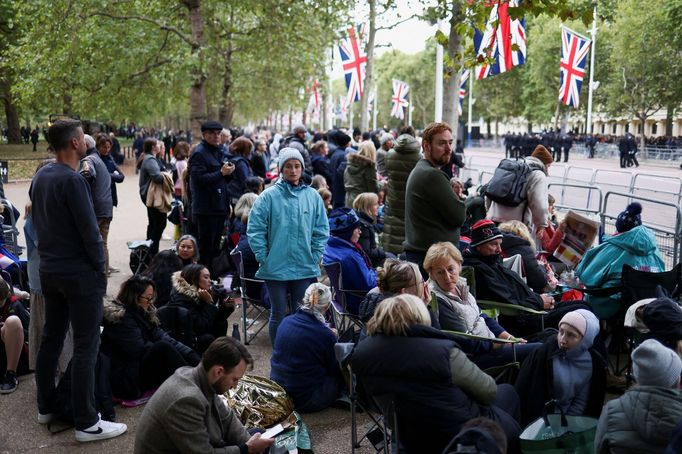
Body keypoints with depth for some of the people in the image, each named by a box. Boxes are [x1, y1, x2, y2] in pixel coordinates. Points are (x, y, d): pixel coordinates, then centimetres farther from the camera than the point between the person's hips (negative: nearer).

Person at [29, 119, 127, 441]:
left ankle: (46, 408, 29)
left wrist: (50, 254, 17)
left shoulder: (40, 177, 7)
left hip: (49, 270, 9)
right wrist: (100, 267, -7)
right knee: (85, 347, -4)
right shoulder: (72, 180, -19)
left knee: (50, 338, 17)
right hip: (79, 273, -9)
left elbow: (38, 220, 13)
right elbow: (89, 230, -19)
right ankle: (86, 423, 0)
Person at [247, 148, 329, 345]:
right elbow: (255, 230, -5)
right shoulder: (269, 196, -5)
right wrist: (263, 258, -8)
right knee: (278, 315, 7)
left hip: (305, 268, 3)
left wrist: (315, 256, 1)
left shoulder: (313, 196, 4)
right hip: (275, 268, -2)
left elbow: (322, 231, 8)